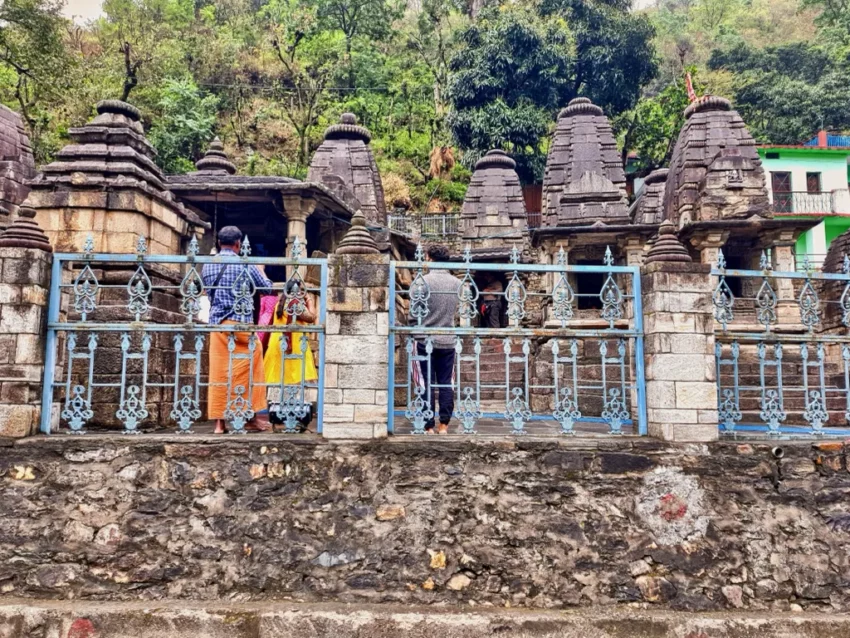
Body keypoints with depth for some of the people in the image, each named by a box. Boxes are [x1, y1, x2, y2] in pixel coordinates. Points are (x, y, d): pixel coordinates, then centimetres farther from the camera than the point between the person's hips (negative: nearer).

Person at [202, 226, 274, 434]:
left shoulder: (208, 266, 10)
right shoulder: (245, 264, -4)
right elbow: (267, 287, 5)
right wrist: (260, 270, 22)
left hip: (216, 323, 4)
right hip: (240, 323, -4)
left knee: (218, 372, 4)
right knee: (250, 370, 5)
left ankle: (219, 422, 5)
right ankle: (256, 417, 8)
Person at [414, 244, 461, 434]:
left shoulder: (424, 280, -11)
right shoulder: (457, 282, 2)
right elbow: (457, 310, 10)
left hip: (427, 339, -3)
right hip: (448, 340, 3)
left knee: (428, 383, 2)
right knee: (446, 383, 9)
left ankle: (429, 426, 5)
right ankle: (444, 425, 11)